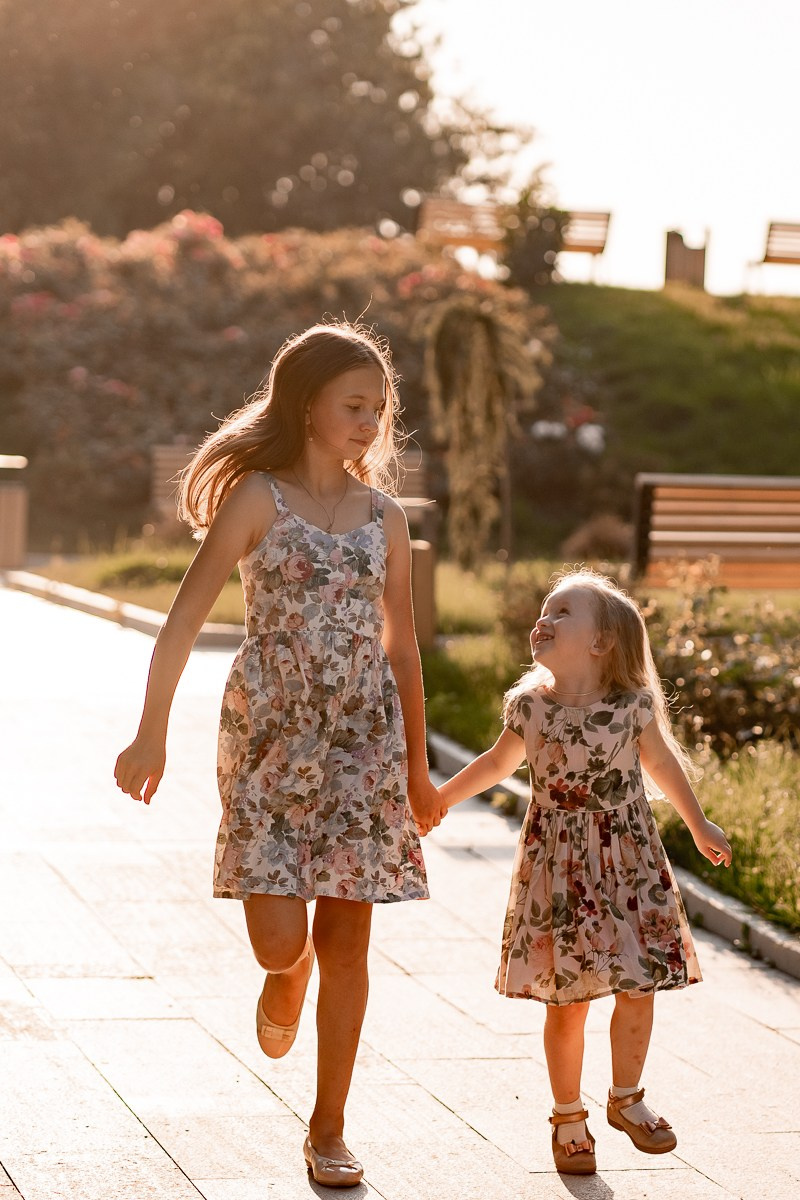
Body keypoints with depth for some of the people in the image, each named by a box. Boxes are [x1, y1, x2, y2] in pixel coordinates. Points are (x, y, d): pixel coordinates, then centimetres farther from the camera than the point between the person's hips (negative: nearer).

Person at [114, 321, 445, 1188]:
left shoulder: (383, 517, 8)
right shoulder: (258, 498, -4)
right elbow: (186, 617, -9)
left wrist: (416, 768, 17)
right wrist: (151, 733, -16)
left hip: (361, 740, 3)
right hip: (269, 733, -3)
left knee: (345, 941, 2)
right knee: (278, 940, -9)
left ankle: (328, 1128, 14)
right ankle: (285, 974, 30)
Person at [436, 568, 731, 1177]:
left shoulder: (633, 704, -9)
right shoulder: (528, 706, -6)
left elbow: (662, 763, 10)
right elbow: (497, 764, 13)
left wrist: (700, 826, 21)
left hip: (631, 864, 0)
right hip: (558, 869, 0)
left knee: (639, 989, 1)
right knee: (568, 1001, 4)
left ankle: (626, 1098, 25)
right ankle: (570, 1118, 21)